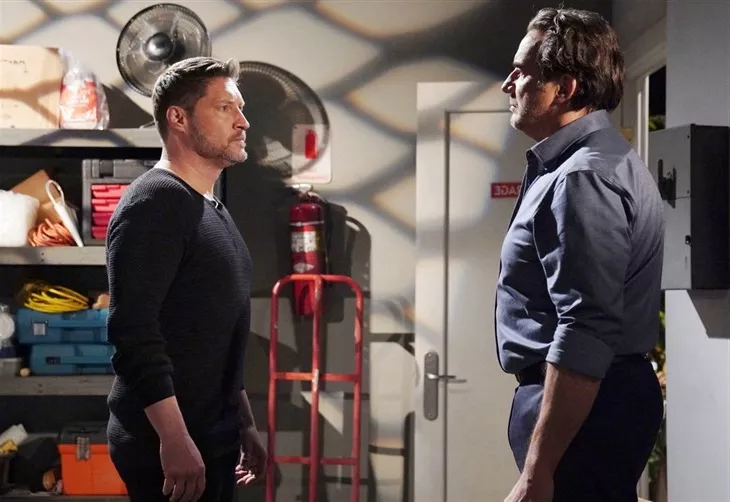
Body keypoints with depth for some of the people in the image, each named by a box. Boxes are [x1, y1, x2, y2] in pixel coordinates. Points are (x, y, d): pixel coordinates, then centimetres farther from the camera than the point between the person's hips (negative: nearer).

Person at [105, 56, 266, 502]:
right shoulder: (155, 202, -13)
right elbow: (133, 331, -23)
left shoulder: (213, 210, 16)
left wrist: (245, 425, 21)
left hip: (214, 438, 9)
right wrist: (174, 439, -26)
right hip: (169, 446, -9)